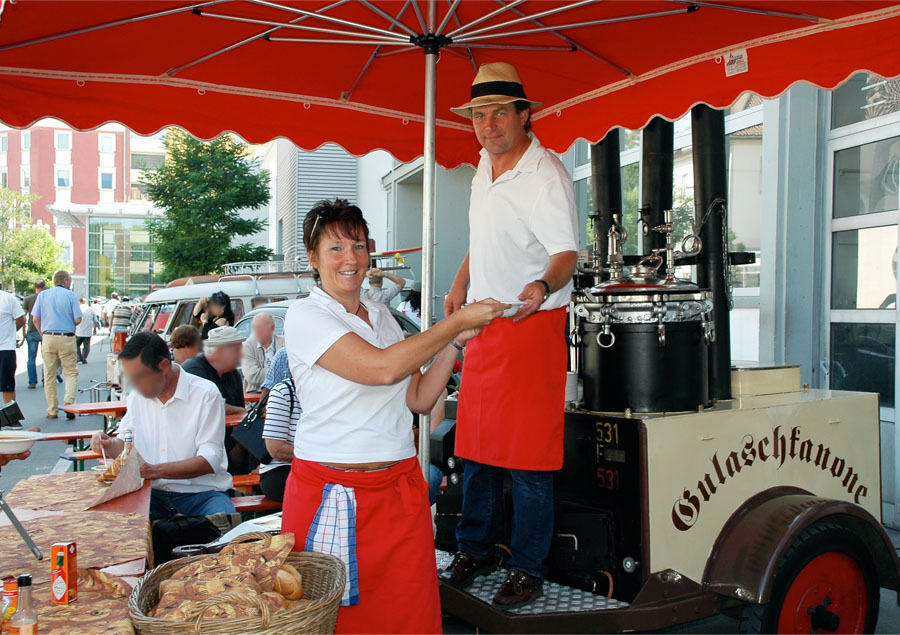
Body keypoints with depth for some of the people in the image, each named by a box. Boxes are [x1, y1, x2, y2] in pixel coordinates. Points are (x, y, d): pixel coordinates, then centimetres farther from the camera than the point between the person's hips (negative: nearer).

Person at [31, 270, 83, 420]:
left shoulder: (42, 295, 8)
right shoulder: (71, 296, 0)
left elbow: (35, 319, 3)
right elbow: (78, 320, -5)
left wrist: (43, 335, 15)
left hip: (48, 338, 3)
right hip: (67, 339, -3)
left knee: (49, 375, 9)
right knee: (71, 372, 5)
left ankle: (52, 410, 11)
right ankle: (68, 403, -12)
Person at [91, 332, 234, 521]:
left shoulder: (206, 393, -8)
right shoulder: (137, 397, 11)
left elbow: (210, 460, -13)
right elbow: (125, 444, 22)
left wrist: (156, 470, -22)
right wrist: (109, 444, -1)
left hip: (201, 492, -4)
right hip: (152, 492, 5)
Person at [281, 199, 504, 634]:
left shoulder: (381, 315, 14)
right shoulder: (305, 316, -7)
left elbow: (419, 399, 12)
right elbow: (383, 368, -21)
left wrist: (455, 342, 1)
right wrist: (457, 323, -13)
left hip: (400, 489, 6)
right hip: (331, 495, -5)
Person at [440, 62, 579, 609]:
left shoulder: (546, 174, -13)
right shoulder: (484, 166, 13)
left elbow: (567, 254, -21)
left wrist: (541, 287, -41)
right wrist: (461, 284, 20)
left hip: (532, 324, -8)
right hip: (484, 320, 8)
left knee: (528, 455, -3)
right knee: (476, 445, 12)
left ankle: (528, 569, 12)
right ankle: (476, 551, 27)